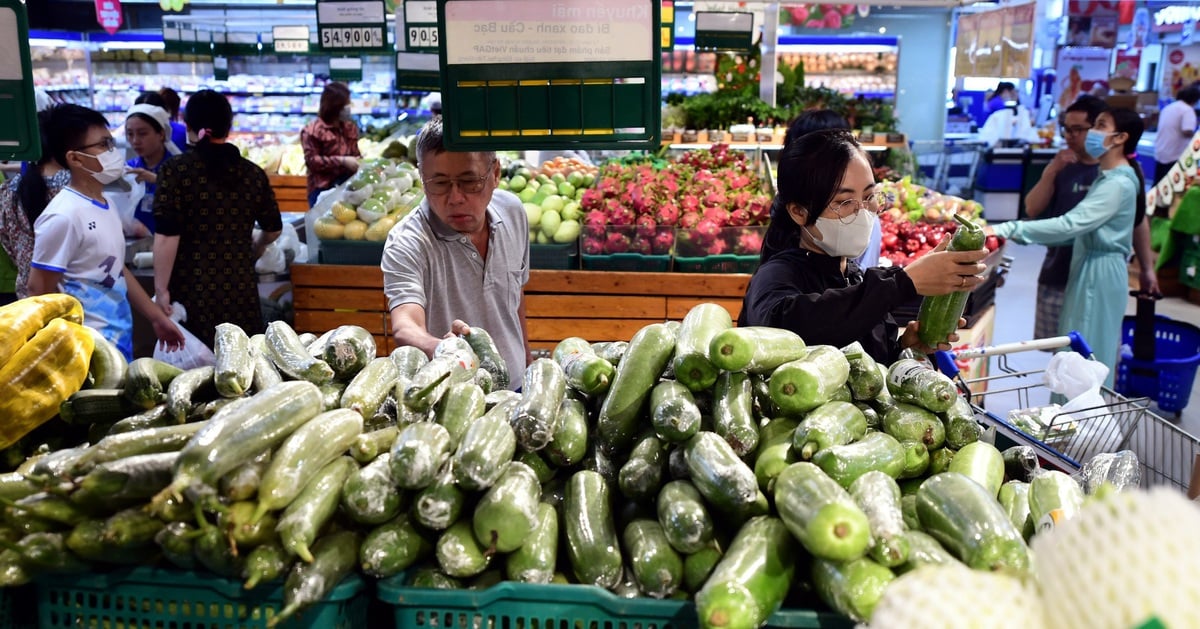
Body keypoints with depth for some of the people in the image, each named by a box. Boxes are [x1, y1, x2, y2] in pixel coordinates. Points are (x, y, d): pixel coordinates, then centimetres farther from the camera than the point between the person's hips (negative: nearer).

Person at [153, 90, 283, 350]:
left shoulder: (176, 170, -5)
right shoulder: (253, 172, 5)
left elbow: (167, 235, -11)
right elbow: (274, 229, 15)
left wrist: (161, 289, -4)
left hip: (192, 288, -3)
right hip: (239, 287, 3)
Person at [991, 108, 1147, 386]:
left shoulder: (1119, 184, -18)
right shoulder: (1109, 177, 14)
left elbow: (1070, 225, -29)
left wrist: (1009, 229, -34)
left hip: (1099, 273, -10)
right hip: (1088, 267, 10)